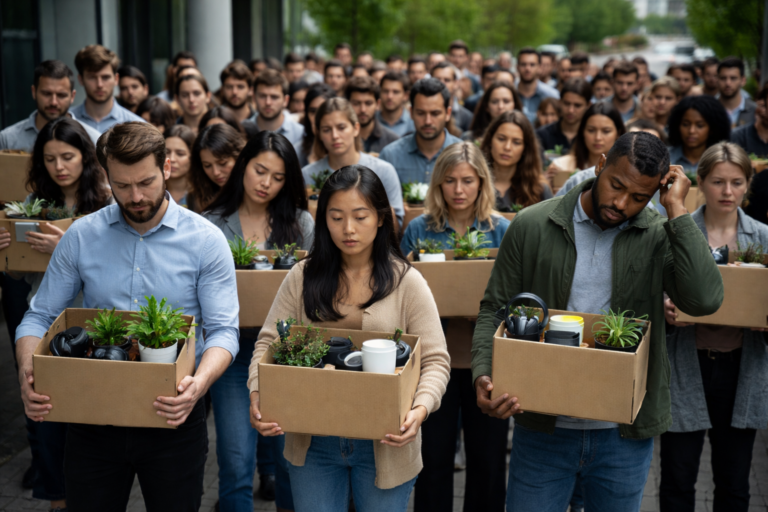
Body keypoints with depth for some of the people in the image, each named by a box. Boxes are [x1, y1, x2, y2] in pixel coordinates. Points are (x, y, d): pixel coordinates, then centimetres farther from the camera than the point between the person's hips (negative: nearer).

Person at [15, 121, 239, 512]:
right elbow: (40, 316, 3)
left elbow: (222, 330, -9)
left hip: (173, 419, -1)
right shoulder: (81, 237, 2)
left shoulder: (205, 241, -5)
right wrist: (28, 375, -17)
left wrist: (199, 383, -30)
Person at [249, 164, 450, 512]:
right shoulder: (303, 277, 2)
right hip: (312, 443, 2)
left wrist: (420, 408, -26)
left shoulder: (406, 281, -4)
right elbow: (268, 342, 1)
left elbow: (435, 359, -7)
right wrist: (258, 396, -18)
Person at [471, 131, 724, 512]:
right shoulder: (532, 226, -3)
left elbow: (704, 299, -22)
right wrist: (483, 375, -16)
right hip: (542, 428, 0)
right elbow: (495, 309, 1)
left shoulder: (660, 237, -4)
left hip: (625, 435, 1)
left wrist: (676, 210, -17)